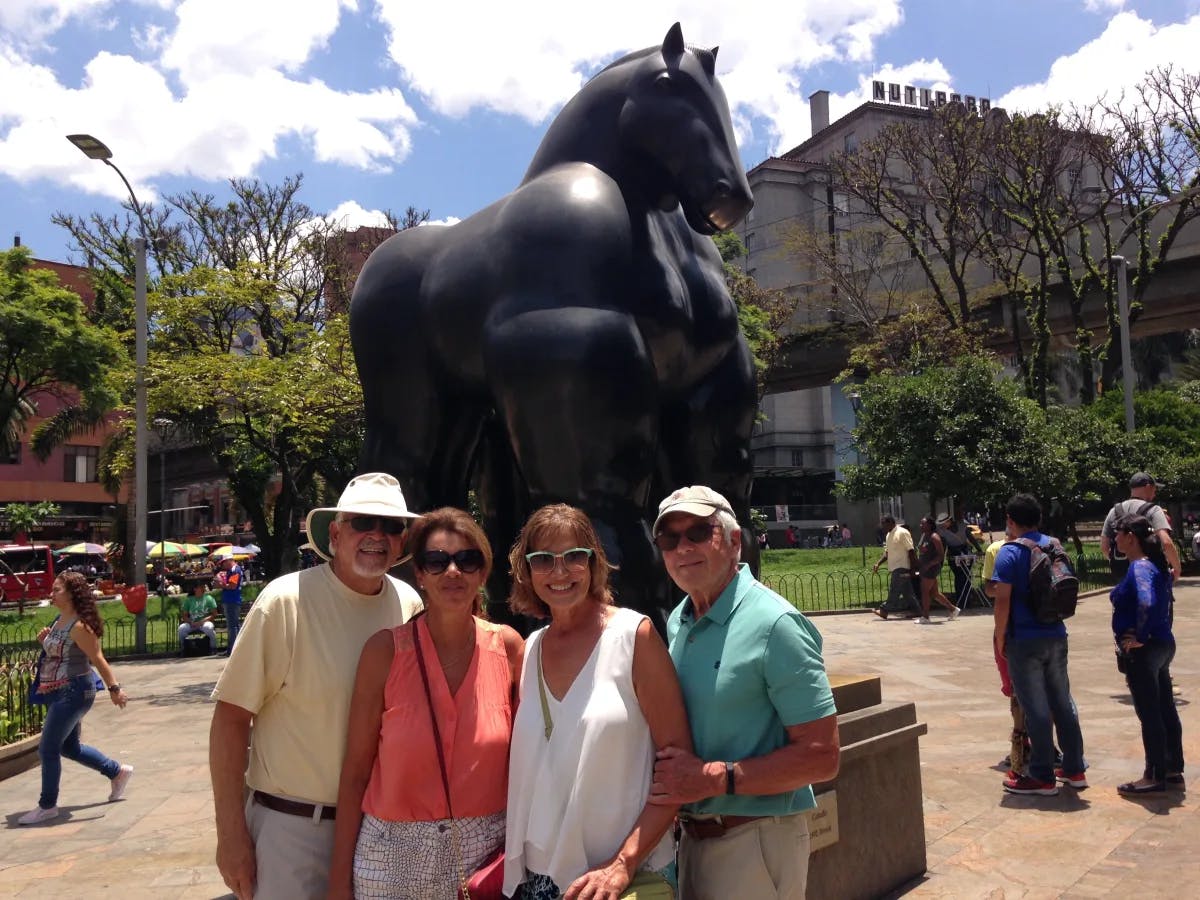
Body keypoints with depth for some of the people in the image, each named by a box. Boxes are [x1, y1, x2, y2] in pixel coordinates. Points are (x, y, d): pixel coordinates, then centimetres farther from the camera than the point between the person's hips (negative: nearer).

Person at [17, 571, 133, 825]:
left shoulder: (79, 626, -19)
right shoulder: (59, 620, 9)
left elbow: (98, 659, -20)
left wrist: (114, 688, -23)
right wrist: (45, 640, 2)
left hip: (73, 692, -10)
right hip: (57, 692, 10)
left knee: (48, 749, -4)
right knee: (69, 747, 19)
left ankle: (47, 806, 11)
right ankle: (118, 772, 33)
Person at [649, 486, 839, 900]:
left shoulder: (775, 624, -19)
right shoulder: (677, 622, 4)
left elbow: (821, 757, -20)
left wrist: (716, 779, -23)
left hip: (754, 841, -7)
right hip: (692, 835, 7)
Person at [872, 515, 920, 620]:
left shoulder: (902, 533, -12)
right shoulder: (889, 535, 16)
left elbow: (911, 551, -14)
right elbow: (887, 552, 20)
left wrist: (913, 568, -16)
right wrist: (878, 563, 8)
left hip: (901, 568, -9)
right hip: (894, 568, 9)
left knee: (894, 591, -7)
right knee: (906, 591, 11)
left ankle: (884, 610, -8)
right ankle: (915, 610, 15)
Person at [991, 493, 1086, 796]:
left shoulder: (1009, 552, -13)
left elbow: (1002, 600, -18)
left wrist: (999, 638, -8)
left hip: (1024, 640, -6)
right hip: (1056, 636, 7)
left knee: (1036, 709, 0)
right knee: (1062, 703, 16)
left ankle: (1042, 777, 8)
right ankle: (1074, 769, 24)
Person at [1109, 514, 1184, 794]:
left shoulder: (1139, 568, -19)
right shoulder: (1155, 565, 11)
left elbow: (1146, 603, -35)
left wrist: (1139, 637, -24)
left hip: (1143, 651, -10)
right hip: (1162, 645, 10)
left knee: (1149, 714, -1)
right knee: (1165, 710, 16)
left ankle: (1155, 776, 8)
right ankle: (1173, 770, 26)